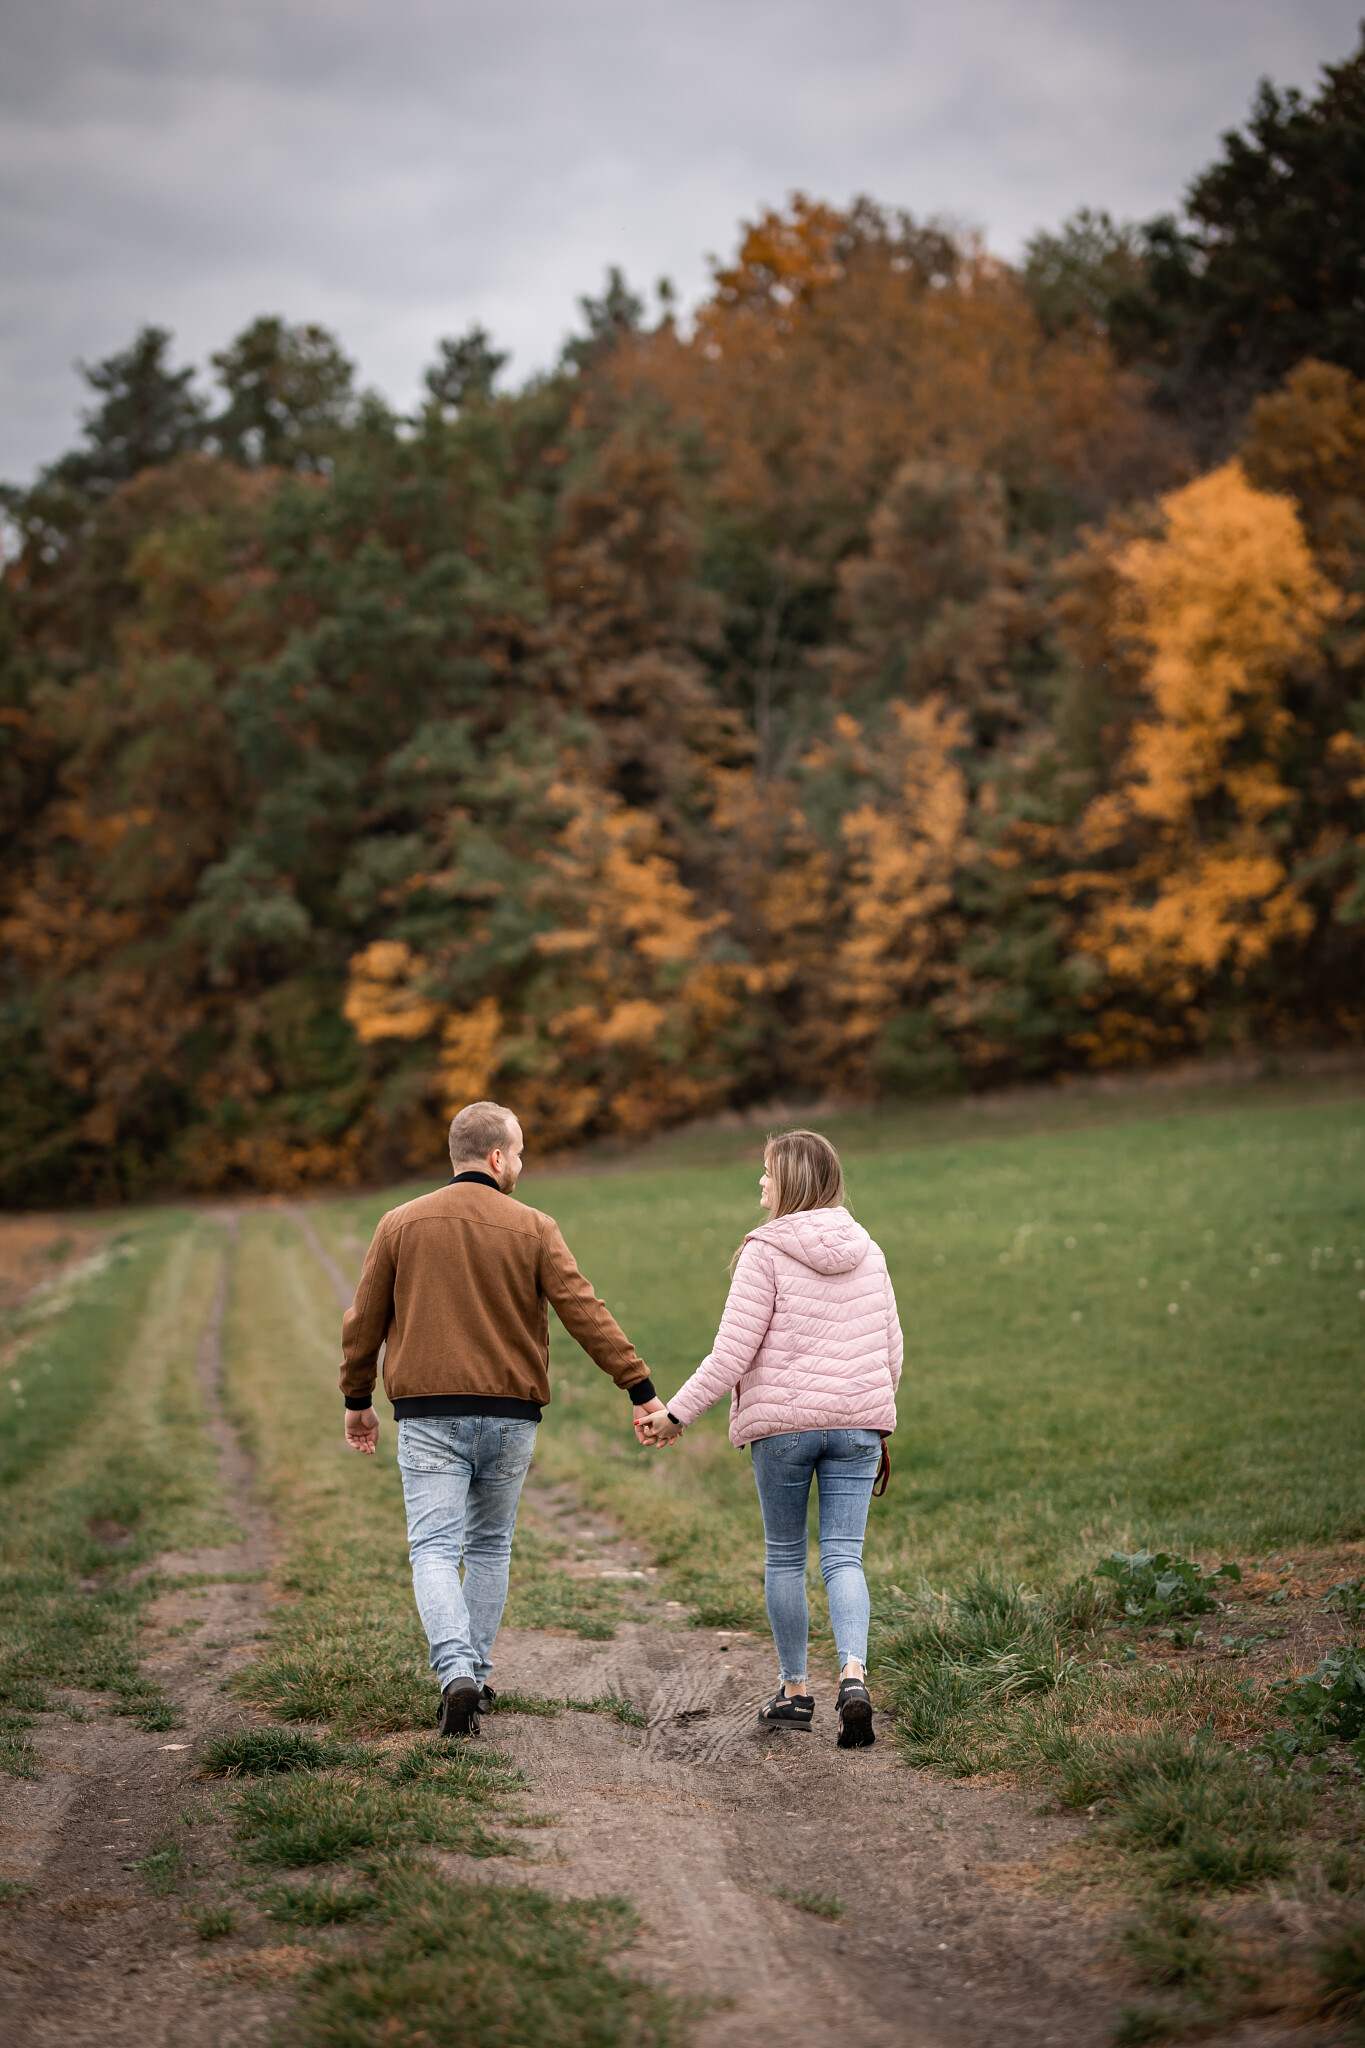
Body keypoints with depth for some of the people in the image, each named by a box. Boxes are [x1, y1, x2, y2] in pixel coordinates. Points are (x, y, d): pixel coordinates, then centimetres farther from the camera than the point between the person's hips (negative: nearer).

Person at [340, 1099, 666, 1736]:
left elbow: (363, 1323, 7)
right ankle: (475, 1675, 20)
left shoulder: (401, 1225, 4)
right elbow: (585, 1313, -6)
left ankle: (456, 1672, -23)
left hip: (428, 1415, -1)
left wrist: (357, 1400, 20)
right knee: (490, 1547, 16)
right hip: (510, 1418, 1)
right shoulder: (533, 1229, 0)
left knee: (435, 1549, -4)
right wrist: (641, 1389, -4)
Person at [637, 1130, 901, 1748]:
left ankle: (795, 1691, 17)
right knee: (843, 1557, 2)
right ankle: (854, 1676, -19)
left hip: (782, 1423, -3)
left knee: (784, 1557, 11)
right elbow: (891, 1349, 14)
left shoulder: (766, 1252, -9)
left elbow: (732, 1354, -12)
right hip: (857, 1421, 4)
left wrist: (676, 1413, -4)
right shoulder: (866, 1251, 8)